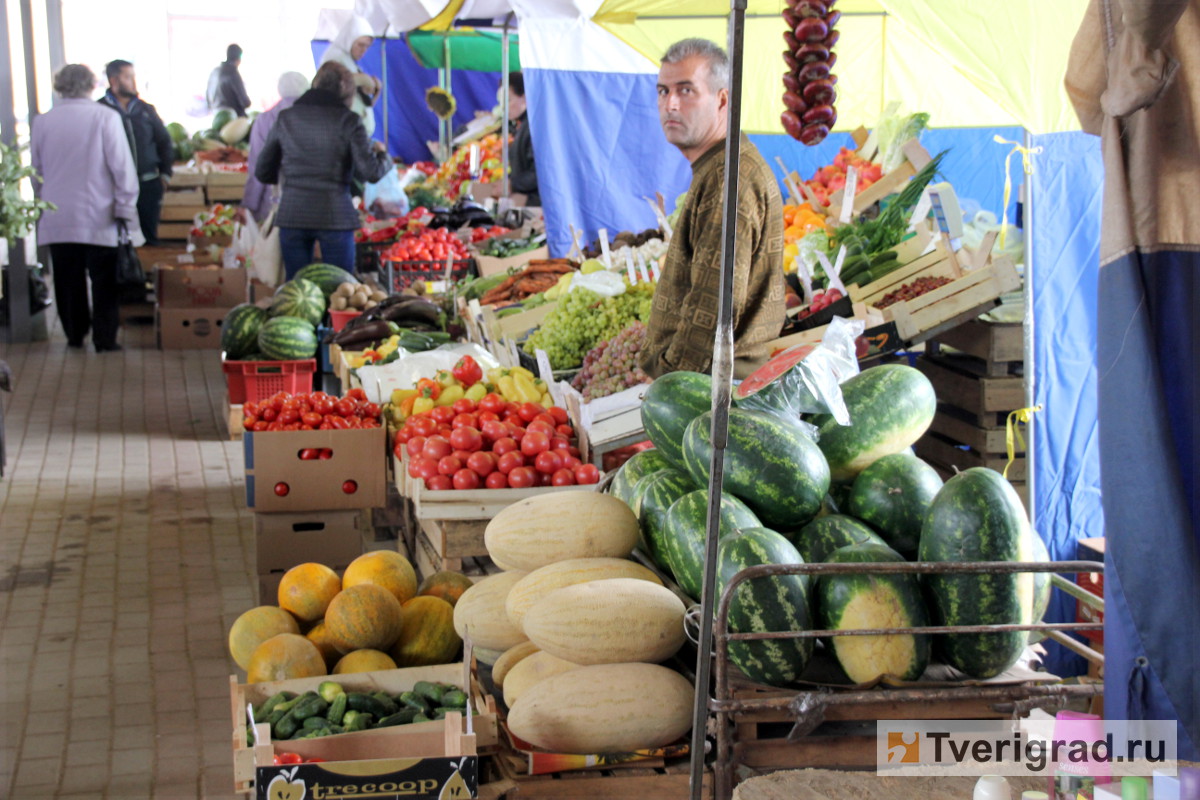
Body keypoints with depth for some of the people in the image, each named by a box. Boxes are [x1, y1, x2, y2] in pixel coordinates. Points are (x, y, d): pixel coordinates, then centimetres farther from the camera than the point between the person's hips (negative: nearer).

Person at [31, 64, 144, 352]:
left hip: (56, 218, 3)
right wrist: (127, 207, -1)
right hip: (98, 217, -3)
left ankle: (74, 335, 21)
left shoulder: (41, 122, 2)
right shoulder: (105, 117, -9)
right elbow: (122, 166, -9)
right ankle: (105, 338, 6)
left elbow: (36, 172, 12)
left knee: (68, 281, 12)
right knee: (104, 280, 6)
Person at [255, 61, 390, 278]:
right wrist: (383, 155, 12)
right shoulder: (347, 120, -3)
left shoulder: (286, 118, 7)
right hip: (335, 217, -3)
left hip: (292, 217, 3)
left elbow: (263, 172, 10)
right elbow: (370, 173, -8)